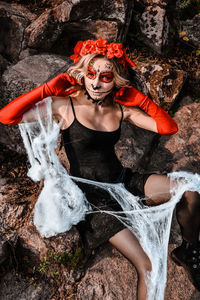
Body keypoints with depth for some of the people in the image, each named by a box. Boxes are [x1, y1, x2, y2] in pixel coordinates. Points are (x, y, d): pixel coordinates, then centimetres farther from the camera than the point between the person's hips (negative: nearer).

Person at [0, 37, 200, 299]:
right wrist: (47, 89, -19)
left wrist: (142, 101, -10)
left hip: (122, 181, 5)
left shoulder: (121, 109, 0)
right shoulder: (65, 105, -11)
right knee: (148, 267, -15)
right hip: (91, 196, -4)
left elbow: (169, 127, 0)